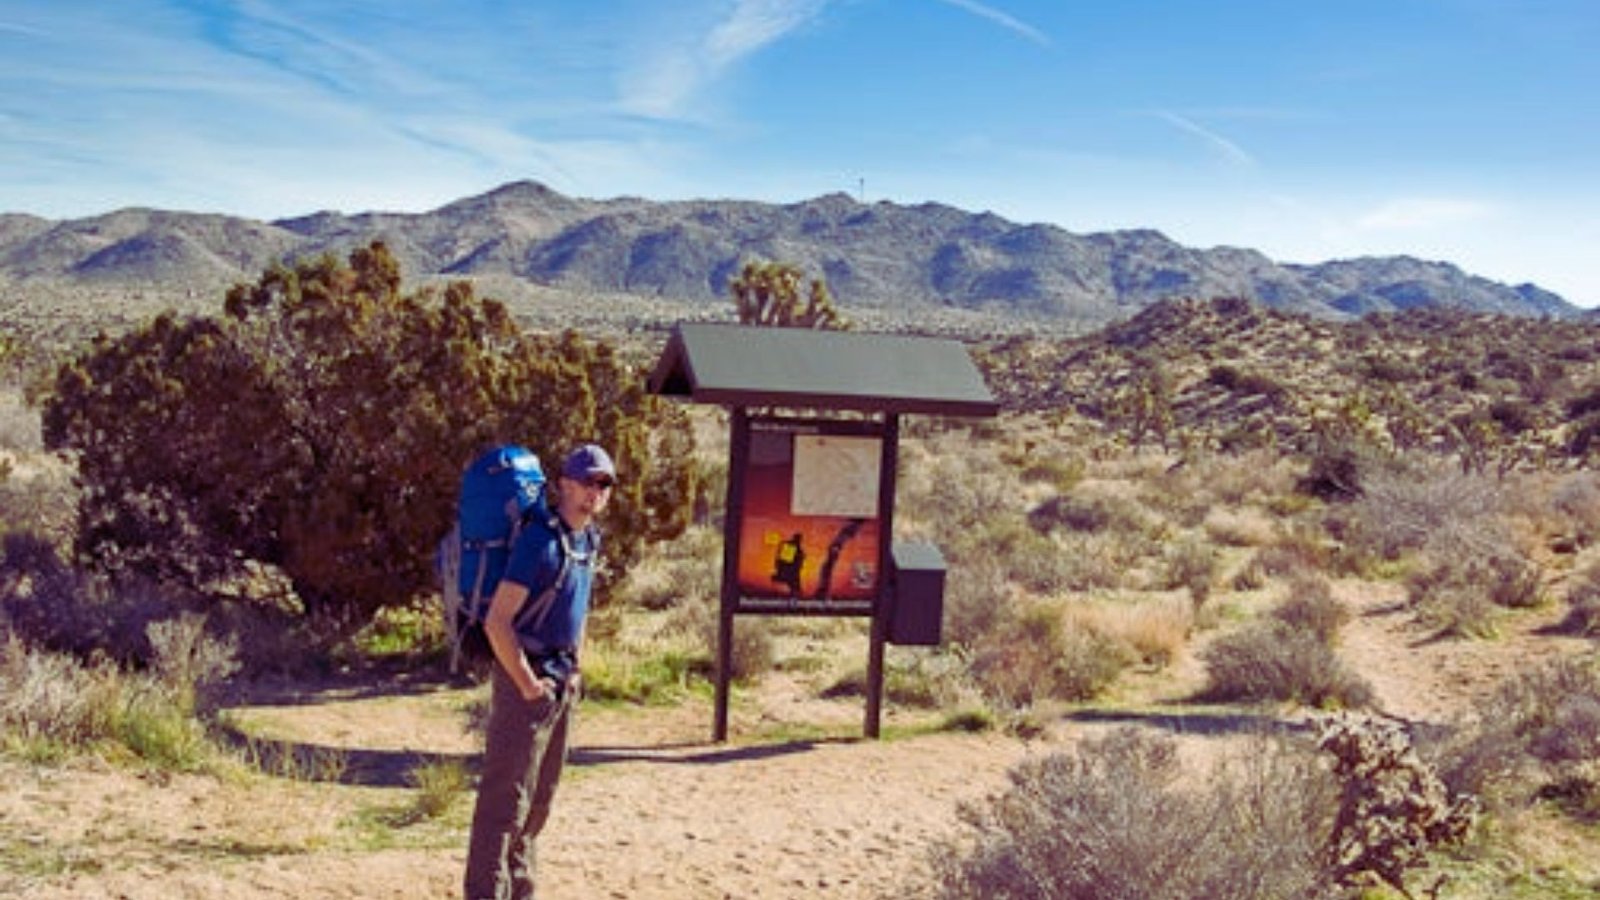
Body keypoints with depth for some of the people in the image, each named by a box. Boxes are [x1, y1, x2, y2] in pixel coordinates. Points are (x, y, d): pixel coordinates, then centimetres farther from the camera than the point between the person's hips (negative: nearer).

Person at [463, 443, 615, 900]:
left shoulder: (588, 540, 9)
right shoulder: (541, 540, -18)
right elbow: (497, 621, -22)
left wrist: (573, 670, 14)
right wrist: (528, 685, -18)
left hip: (562, 681, 9)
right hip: (527, 678, -9)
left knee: (541, 794, 17)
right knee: (505, 795, -5)